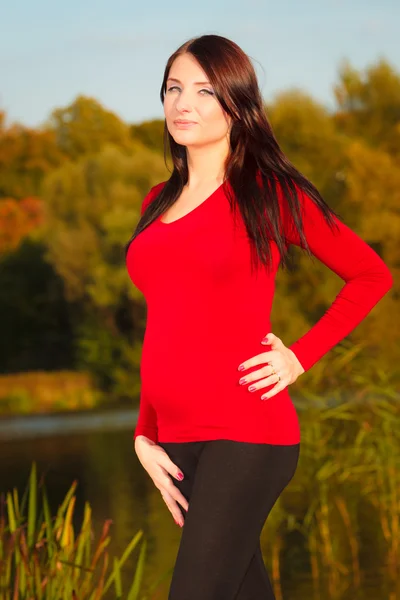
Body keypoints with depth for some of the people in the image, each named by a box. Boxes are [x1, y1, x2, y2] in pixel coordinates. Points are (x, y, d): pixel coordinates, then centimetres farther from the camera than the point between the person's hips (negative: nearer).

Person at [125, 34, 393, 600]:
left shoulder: (271, 193, -2)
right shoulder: (158, 203, 14)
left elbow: (372, 275, 4)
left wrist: (300, 356, -5)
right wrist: (145, 436, 9)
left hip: (245, 431, -6)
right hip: (177, 435, 6)